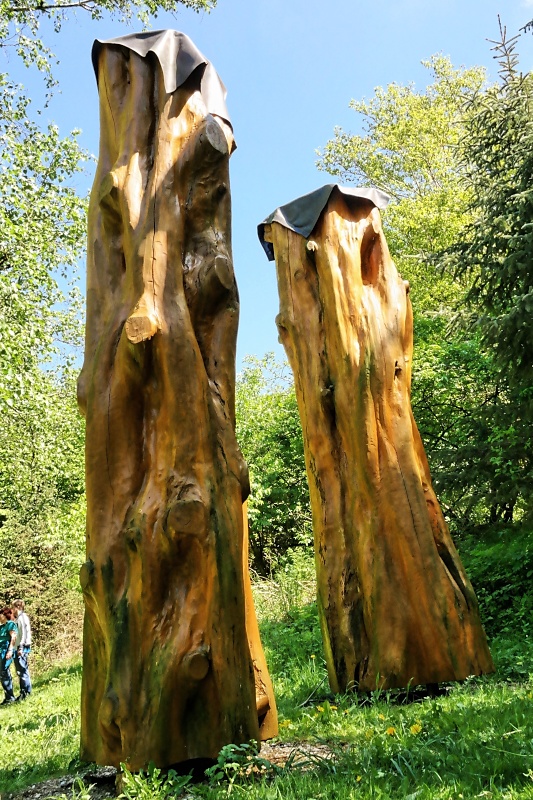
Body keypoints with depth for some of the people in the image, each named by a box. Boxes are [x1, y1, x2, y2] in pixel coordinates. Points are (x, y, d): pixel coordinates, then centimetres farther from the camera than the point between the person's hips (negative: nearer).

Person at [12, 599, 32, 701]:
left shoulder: (22, 617, -9)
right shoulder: (18, 618, 18)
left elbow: (24, 633, -16)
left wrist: (21, 647, -20)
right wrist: (17, 648, 13)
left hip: (22, 648, -9)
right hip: (18, 648, 9)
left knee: (22, 670, -8)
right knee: (20, 671, 11)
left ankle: (26, 692, -5)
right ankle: (24, 692, 16)